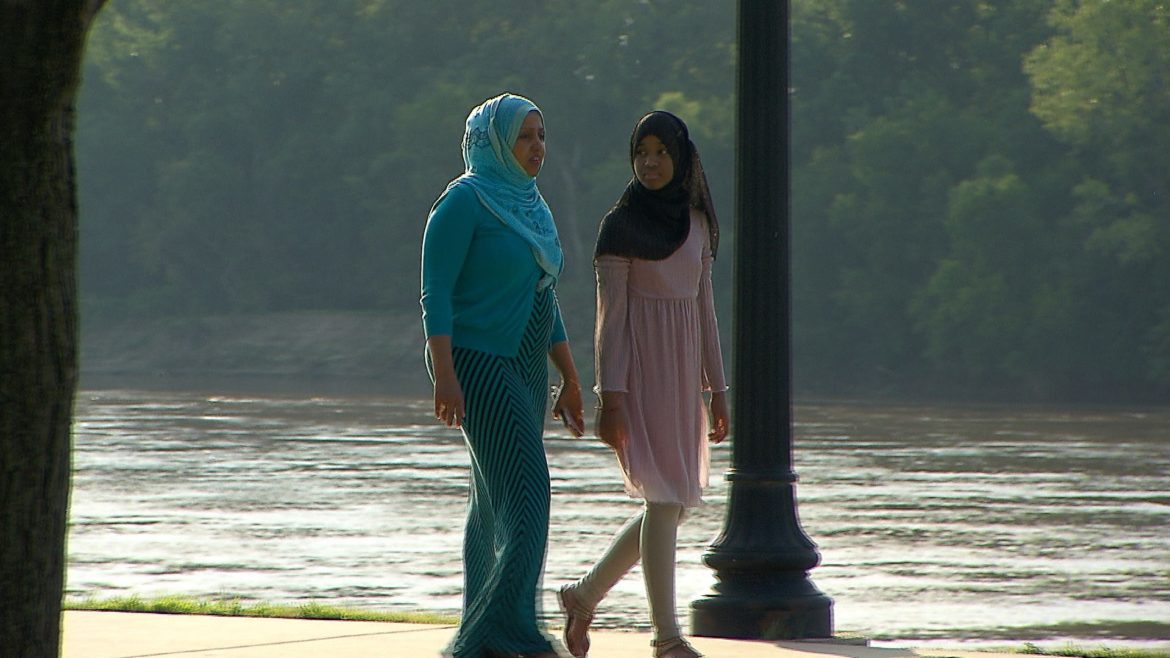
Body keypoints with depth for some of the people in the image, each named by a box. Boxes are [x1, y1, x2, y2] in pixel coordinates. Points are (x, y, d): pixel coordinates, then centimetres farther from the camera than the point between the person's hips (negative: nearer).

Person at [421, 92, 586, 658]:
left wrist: (569, 378, 19)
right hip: (479, 366, -8)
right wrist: (444, 376, -22)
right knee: (526, 491, -17)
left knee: (494, 505, 8)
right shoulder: (464, 201, -9)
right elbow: (436, 292, -14)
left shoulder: (531, 205, 16)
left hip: (523, 369, 8)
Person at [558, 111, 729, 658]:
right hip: (641, 365, -7)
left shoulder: (697, 222, 12)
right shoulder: (621, 225, -6)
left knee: (675, 503, 8)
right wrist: (610, 399, -15)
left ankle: (585, 595, 22)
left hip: (684, 367, 7)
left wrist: (717, 389, 13)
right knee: (665, 497, -10)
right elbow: (610, 315, -9)